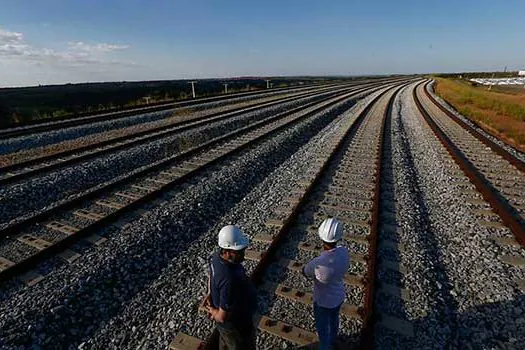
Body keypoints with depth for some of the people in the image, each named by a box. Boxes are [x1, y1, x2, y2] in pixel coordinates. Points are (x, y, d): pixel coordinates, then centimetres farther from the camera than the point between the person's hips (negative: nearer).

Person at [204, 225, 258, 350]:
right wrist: (213, 312, -14)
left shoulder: (217, 256, -16)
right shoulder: (229, 279, -43)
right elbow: (223, 316, -34)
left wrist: (211, 293, -1)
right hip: (236, 325, -7)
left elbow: (211, 275, 7)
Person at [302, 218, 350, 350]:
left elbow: (305, 272, -16)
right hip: (339, 296, 6)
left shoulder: (317, 263, -40)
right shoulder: (344, 252, -25)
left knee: (322, 328, 24)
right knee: (334, 319, 35)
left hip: (323, 301, -6)